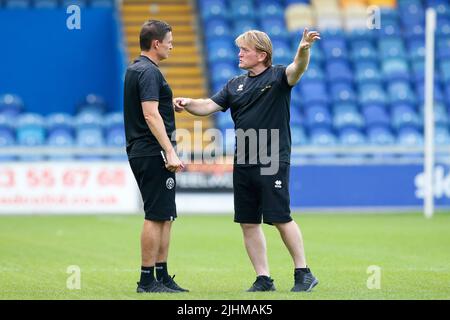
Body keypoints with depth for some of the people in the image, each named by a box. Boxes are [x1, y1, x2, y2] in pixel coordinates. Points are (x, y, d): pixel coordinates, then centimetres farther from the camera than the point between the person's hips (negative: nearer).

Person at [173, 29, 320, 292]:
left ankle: (303, 273, 5)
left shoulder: (277, 77, -3)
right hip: (243, 163, 6)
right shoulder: (236, 85, 14)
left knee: (281, 219, -7)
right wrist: (188, 103, -7)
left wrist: (303, 50, -43)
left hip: (273, 163, -6)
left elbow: (297, 70, -23)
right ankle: (264, 279, 12)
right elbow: (209, 106, 12)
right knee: (248, 223, 5)